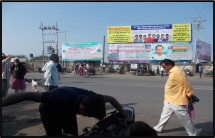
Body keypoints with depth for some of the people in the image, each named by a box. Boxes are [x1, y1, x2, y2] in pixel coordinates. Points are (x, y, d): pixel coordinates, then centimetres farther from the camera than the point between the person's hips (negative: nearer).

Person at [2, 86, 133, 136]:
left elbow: (110, 99, -11)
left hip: (68, 112, 5)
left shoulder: (90, 97, -29)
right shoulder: (62, 97, -47)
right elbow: (28, 95, -46)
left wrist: (125, 116, -14)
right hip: (50, 112, -4)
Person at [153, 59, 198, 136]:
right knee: (164, 116, 22)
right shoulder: (172, 72, 10)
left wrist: (189, 95, -9)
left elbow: (187, 85, -20)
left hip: (178, 102, -10)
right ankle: (158, 128, 39)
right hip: (169, 101, 10)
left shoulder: (177, 72, -22)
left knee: (185, 119, 7)